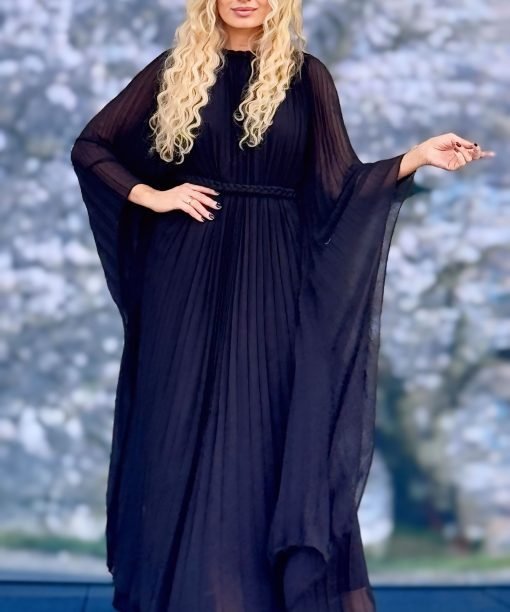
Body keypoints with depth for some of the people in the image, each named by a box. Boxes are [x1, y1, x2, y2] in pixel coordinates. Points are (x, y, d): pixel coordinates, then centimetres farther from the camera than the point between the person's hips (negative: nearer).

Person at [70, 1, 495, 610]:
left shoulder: (306, 75, 4)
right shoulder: (174, 69, 5)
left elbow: (341, 183, 0)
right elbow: (90, 146, 8)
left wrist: (418, 156, -13)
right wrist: (152, 197, -5)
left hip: (269, 278, -1)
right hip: (186, 276, 1)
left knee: (263, 428, 0)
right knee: (178, 427, 4)